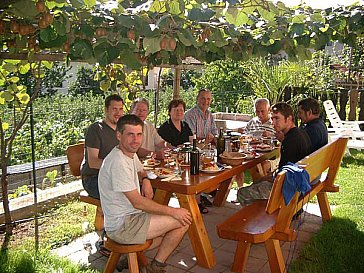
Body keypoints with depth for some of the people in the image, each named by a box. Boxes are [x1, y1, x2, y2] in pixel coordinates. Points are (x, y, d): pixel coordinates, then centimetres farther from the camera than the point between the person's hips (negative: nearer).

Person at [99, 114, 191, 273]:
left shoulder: (131, 154, 6)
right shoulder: (118, 162, -24)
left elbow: (140, 171, 28)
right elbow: (137, 202, -23)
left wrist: (145, 180, 3)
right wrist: (173, 211, -17)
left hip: (129, 216, 10)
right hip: (122, 227, -10)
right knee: (184, 220, -13)